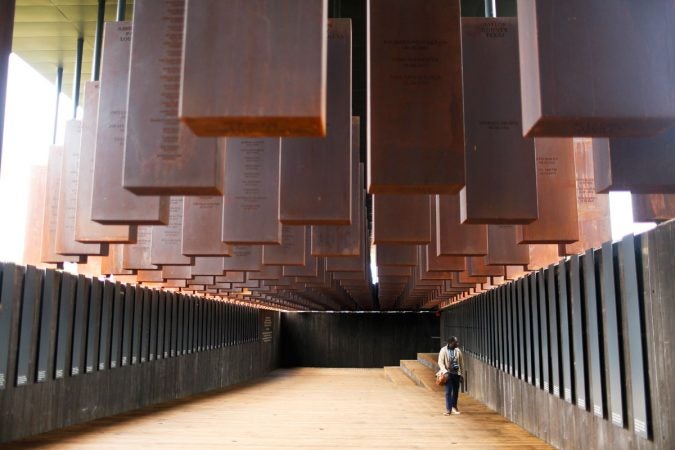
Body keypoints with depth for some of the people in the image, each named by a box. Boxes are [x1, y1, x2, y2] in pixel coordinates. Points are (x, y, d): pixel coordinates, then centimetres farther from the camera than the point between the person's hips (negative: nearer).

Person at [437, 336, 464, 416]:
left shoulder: (458, 350, 5)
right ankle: (448, 409, -4)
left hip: (456, 373, 4)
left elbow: (461, 363, 10)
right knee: (448, 391, -6)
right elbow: (440, 362, -9)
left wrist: (462, 374, 9)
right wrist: (445, 371, -22)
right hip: (448, 373, -4)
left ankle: (454, 407, 23)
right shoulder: (444, 350, -6)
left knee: (456, 391, 9)